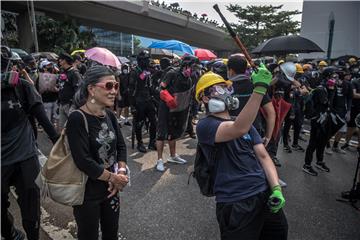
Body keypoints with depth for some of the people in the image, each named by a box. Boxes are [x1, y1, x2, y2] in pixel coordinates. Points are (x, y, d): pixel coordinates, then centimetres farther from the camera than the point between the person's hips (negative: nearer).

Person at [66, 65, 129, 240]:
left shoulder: (109, 115, 0)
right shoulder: (77, 119, -21)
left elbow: (121, 146, 4)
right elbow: (83, 161, -25)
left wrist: (121, 172, -11)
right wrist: (114, 177, -15)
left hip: (111, 189, 6)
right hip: (87, 192, -6)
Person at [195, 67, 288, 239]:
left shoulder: (244, 122, 14)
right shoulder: (205, 125, -10)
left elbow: (263, 156, 6)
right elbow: (239, 129, -29)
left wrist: (276, 188, -7)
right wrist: (260, 88, -29)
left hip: (265, 195, 7)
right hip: (236, 204, -7)